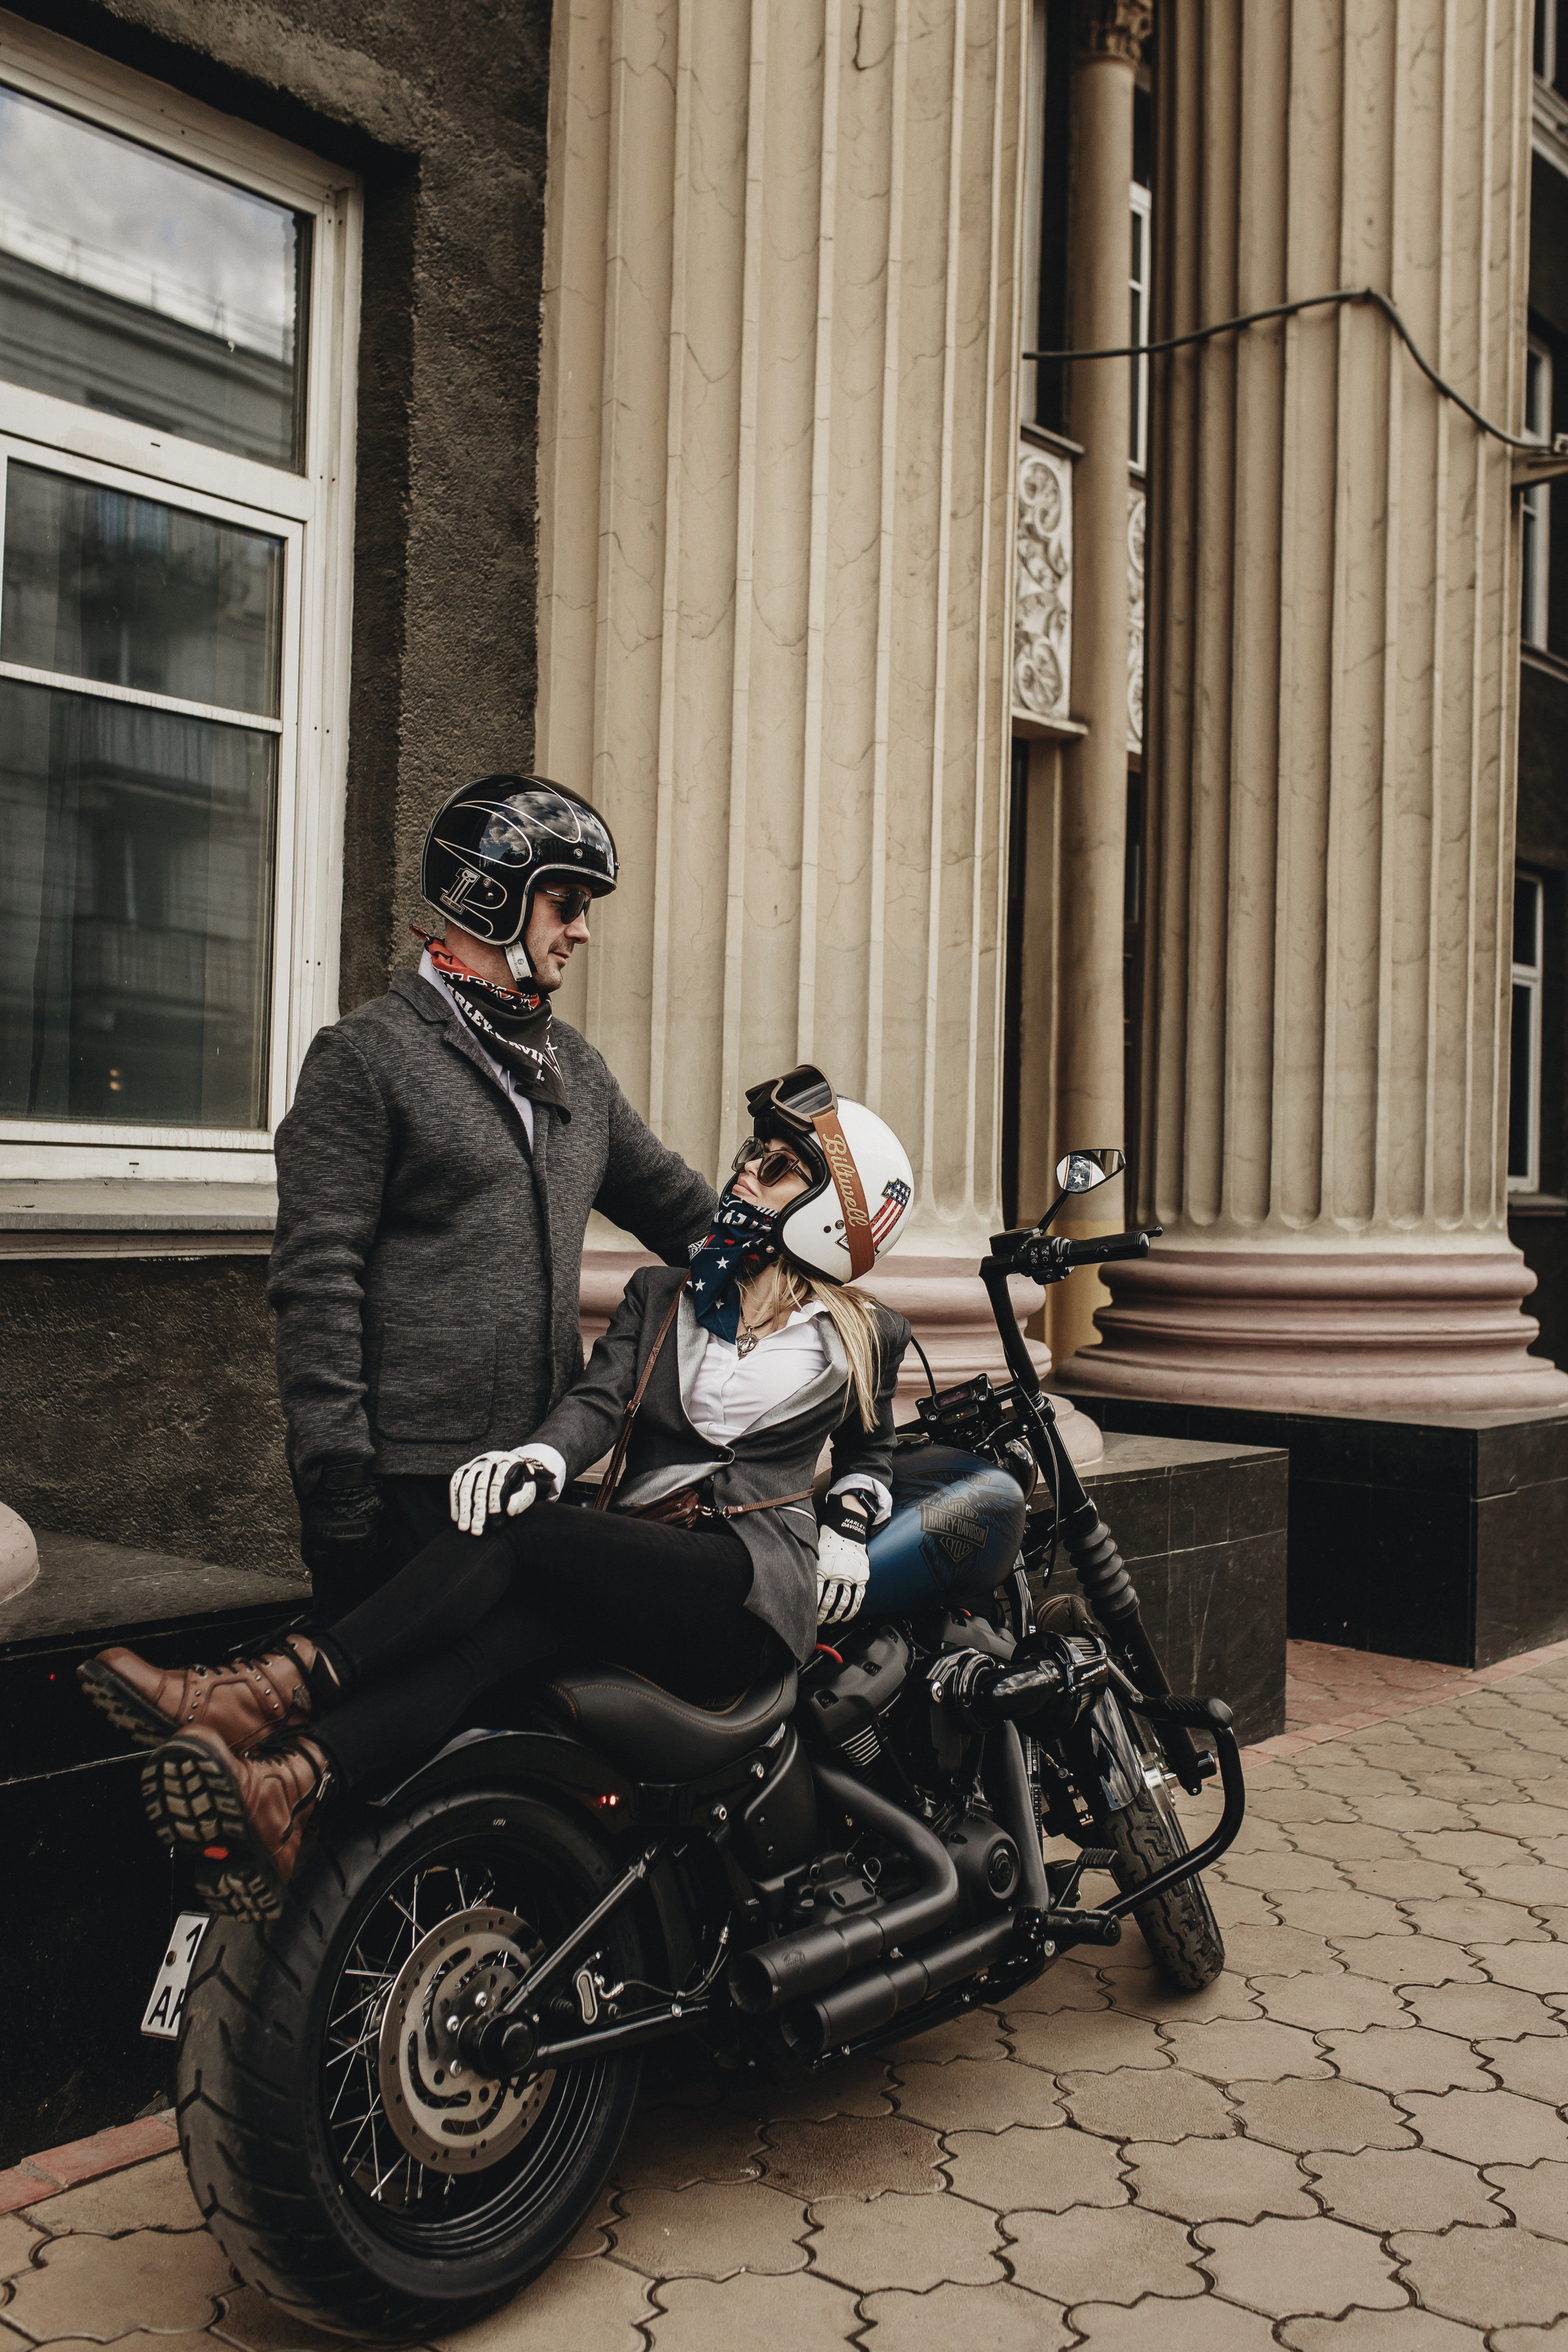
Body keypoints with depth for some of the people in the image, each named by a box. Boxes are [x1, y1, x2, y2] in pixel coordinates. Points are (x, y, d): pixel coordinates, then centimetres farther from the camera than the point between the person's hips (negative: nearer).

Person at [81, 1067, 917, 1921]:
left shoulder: (865, 1338, 16)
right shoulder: (661, 1296, 20)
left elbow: (869, 1445, 33)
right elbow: (598, 1398, 3)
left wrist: (850, 1520, 10)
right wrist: (539, 1458, -20)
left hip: (746, 1584, -3)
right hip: (631, 1564, 3)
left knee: (519, 1535, -30)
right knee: (508, 1628, -33)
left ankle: (266, 1692, -43)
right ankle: (284, 1785, -55)